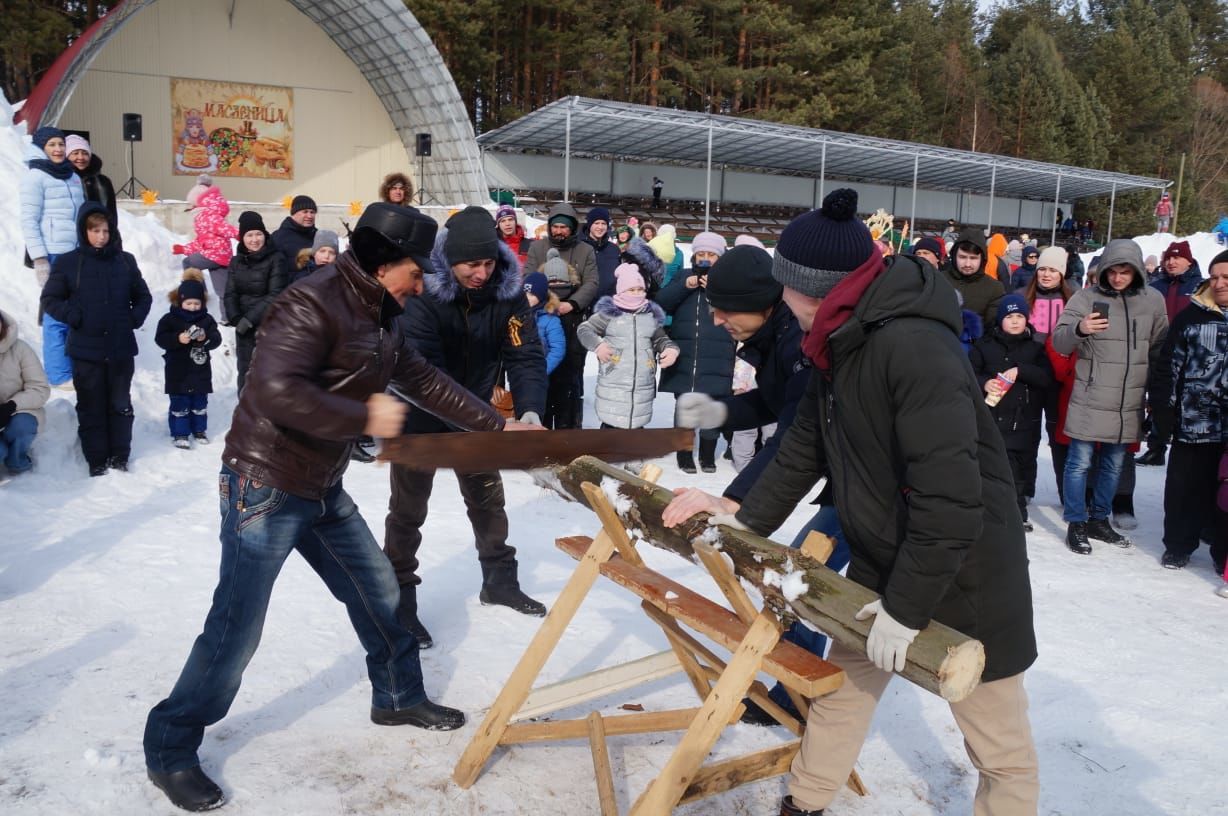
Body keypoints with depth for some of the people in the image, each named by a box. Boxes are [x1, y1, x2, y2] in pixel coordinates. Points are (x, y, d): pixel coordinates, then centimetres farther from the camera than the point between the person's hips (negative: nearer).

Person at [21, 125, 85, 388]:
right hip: (53, 255, -6)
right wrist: (39, 259, -14)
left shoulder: (74, 177, 18)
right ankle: (60, 375, -2)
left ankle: (76, 368, 14)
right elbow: (29, 221, -7)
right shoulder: (35, 177, -2)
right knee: (58, 315, -6)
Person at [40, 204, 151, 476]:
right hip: (86, 350, -2)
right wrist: (73, 317, -11)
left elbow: (143, 296, 14)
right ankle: (97, 462, 15)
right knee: (91, 408, 6)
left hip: (121, 348, 2)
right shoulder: (67, 263, -3)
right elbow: (50, 299, 3)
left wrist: (135, 318, -1)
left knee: (121, 405, 10)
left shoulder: (125, 261, 4)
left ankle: (119, 459, 21)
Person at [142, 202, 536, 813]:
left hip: (323, 488, 9)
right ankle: (170, 751, 17)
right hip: (265, 487, -9)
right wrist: (364, 416, -26)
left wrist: (497, 425, 17)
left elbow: (424, 381, 18)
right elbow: (274, 389, -33)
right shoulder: (313, 304, -21)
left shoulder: (380, 317, 8)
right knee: (236, 629, -2)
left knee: (378, 592, 15)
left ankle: (398, 697, 36)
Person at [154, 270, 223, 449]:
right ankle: (180, 434, 8)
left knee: (199, 403, 13)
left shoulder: (206, 320, 3)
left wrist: (206, 338, -21)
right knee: (179, 404, 1)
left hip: (200, 371, 3)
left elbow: (216, 339, -1)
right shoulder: (170, 319, -5)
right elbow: (160, 339, -11)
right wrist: (178, 339, -26)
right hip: (178, 371, -3)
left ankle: (199, 430, 26)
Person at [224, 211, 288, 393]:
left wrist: (250, 319, -17)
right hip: (244, 325, 5)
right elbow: (231, 293, 6)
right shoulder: (236, 262, 10)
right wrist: (235, 318, -13)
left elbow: (275, 295, -13)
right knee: (245, 370, 11)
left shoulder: (276, 259, -7)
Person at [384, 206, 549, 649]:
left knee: (488, 497, 16)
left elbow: (526, 355, -17)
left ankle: (499, 580, 35)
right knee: (409, 507, 3)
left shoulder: (508, 292, -16)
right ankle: (399, 599, 17)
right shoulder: (421, 296, -29)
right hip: (420, 415, -4)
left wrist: (530, 411, -34)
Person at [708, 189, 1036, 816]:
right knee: (841, 688, 19)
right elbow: (805, 447, 14)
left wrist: (907, 606, -26)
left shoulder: (913, 347, -28)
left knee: (1000, 746, 7)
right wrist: (750, 521, 15)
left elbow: (951, 496, -32)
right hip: (881, 564, 9)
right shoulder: (839, 345, 2)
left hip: (963, 578, -8)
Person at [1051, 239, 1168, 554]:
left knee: (1113, 465, 15)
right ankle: (1076, 524, 11)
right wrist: (1079, 329, -32)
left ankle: (1099, 519, 29)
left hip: (1129, 403, 4)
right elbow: (1059, 342, -11)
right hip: (1089, 400, -4)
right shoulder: (1087, 297, -6)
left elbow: (1161, 348, 14)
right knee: (1080, 462, -1)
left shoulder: (1153, 300, 4)